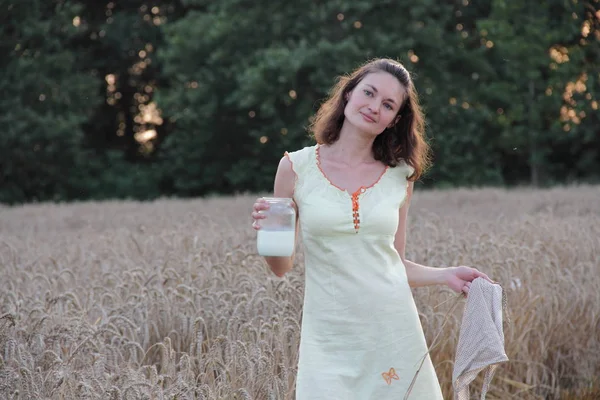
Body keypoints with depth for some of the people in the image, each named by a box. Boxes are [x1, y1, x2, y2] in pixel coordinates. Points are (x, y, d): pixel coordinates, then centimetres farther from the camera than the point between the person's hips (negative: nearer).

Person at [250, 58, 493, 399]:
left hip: (395, 331, 2)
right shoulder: (296, 167, -1)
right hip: (330, 340, -2)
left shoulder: (400, 176, 4)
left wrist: (447, 276, -2)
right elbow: (282, 266, 5)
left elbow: (395, 262, 12)